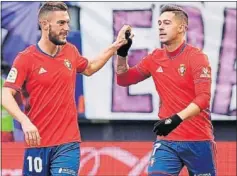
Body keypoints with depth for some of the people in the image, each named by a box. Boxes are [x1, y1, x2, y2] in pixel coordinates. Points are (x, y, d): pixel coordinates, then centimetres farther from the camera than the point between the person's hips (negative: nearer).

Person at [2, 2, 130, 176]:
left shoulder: (70, 51, 7)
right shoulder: (26, 58, -8)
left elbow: (89, 68, 29)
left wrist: (116, 46, 21)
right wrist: (25, 122, -28)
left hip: (68, 143, 3)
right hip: (38, 143, -3)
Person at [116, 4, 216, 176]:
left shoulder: (197, 57, -9)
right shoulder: (155, 58, 8)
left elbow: (203, 98, -18)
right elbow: (124, 79, 12)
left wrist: (177, 119, -31)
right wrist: (122, 52, -5)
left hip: (198, 141, -3)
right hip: (166, 141, 4)